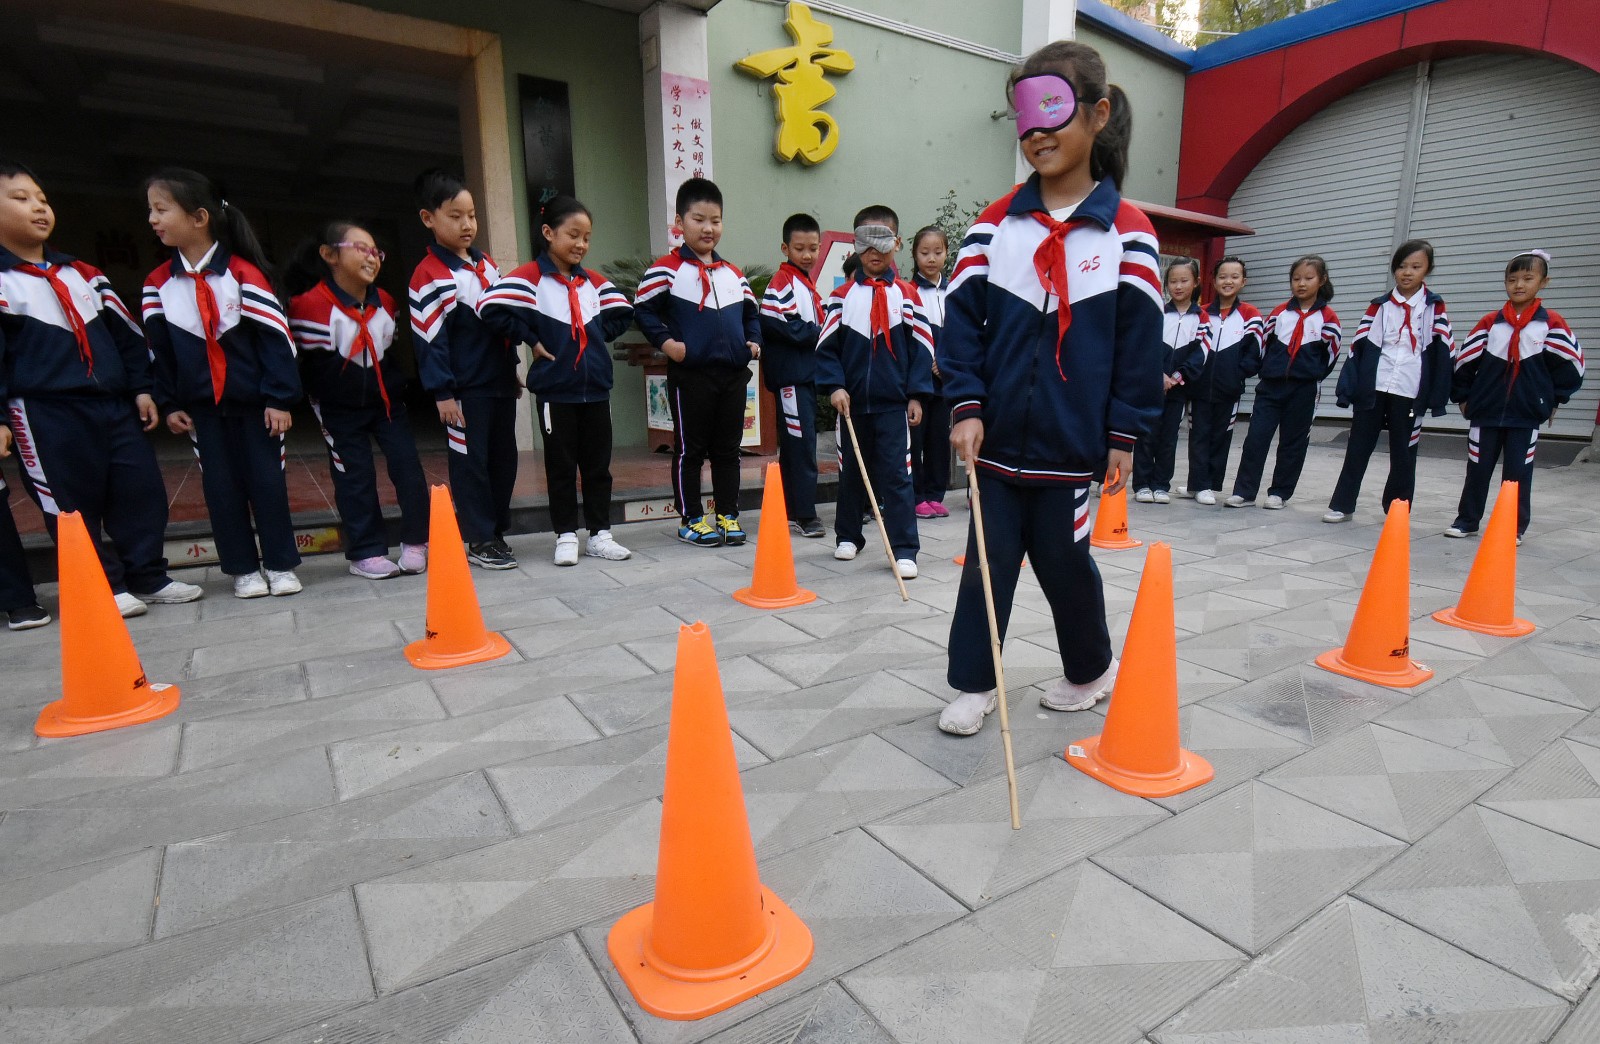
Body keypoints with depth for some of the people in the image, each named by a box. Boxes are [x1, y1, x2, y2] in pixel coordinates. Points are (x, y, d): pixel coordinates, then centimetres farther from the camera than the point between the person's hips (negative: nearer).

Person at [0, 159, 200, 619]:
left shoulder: (82, 274, 16)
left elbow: (125, 334, 18)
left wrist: (141, 388, 11)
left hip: (113, 404, 5)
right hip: (46, 414, -5)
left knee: (142, 490, 4)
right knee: (73, 504, 1)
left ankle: (148, 578, 15)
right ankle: (102, 588, 11)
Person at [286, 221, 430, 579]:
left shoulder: (385, 302, 2)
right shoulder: (310, 306, -17)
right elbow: (312, 367, -12)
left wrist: (395, 389, 15)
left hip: (386, 399, 4)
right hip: (340, 409, -4)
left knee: (407, 465, -3)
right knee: (355, 476, -1)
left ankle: (415, 542, 8)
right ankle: (366, 553, 9)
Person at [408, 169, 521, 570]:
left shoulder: (487, 265, 13)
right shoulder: (429, 276, -9)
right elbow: (429, 340, -11)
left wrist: (512, 370, 19)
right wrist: (442, 392, -13)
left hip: (500, 382, 7)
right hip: (465, 390, -7)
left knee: (504, 459, 12)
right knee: (470, 463, 1)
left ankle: (498, 532, 25)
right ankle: (479, 541, 11)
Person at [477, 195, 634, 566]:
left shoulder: (593, 281, 10)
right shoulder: (530, 277, -6)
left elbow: (622, 313, 21)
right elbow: (491, 308, -16)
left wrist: (597, 335, 7)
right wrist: (531, 340, -10)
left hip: (596, 388, 5)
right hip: (556, 390, -4)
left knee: (598, 464, 9)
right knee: (561, 466, 5)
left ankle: (600, 533, 19)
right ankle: (566, 536, 15)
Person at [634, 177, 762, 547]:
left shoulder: (734, 273, 15)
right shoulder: (666, 270, -2)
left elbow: (751, 312, 25)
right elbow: (644, 310, -3)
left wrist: (754, 341, 9)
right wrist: (665, 342, -14)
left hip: (734, 374, 5)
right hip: (690, 375, -5)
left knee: (728, 449, 11)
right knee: (690, 450, 4)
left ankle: (728, 515, 21)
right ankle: (691, 518, 15)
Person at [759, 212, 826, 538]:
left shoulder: (807, 282, 21)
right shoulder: (781, 283, -7)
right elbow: (775, 325, -20)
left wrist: (818, 333, 3)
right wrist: (817, 332, -12)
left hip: (808, 372, 9)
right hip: (790, 374, -9)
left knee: (797, 443, 11)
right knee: (800, 443, -10)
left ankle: (793, 511, 18)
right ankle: (804, 515, -6)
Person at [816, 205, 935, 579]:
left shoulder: (907, 295, 2)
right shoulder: (842, 296, 4)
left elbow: (922, 348, 2)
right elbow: (827, 347, 3)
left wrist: (916, 395, -4)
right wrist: (835, 386, -10)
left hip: (894, 403, -2)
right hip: (852, 402, 2)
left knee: (896, 475, -4)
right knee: (850, 472, 14)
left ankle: (904, 548, 1)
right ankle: (848, 535, 30)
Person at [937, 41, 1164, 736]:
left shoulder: (1127, 232, -1)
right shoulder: (995, 223, 5)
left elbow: (1139, 342, -1)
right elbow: (962, 320, 1)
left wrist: (1125, 434, -2)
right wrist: (966, 406, -7)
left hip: (1072, 442, -2)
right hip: (997, 436, 2)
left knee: (1065, 562, 10)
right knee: (987, 561, 7)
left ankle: (1092, 669, 36)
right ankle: (973, 684, 22)